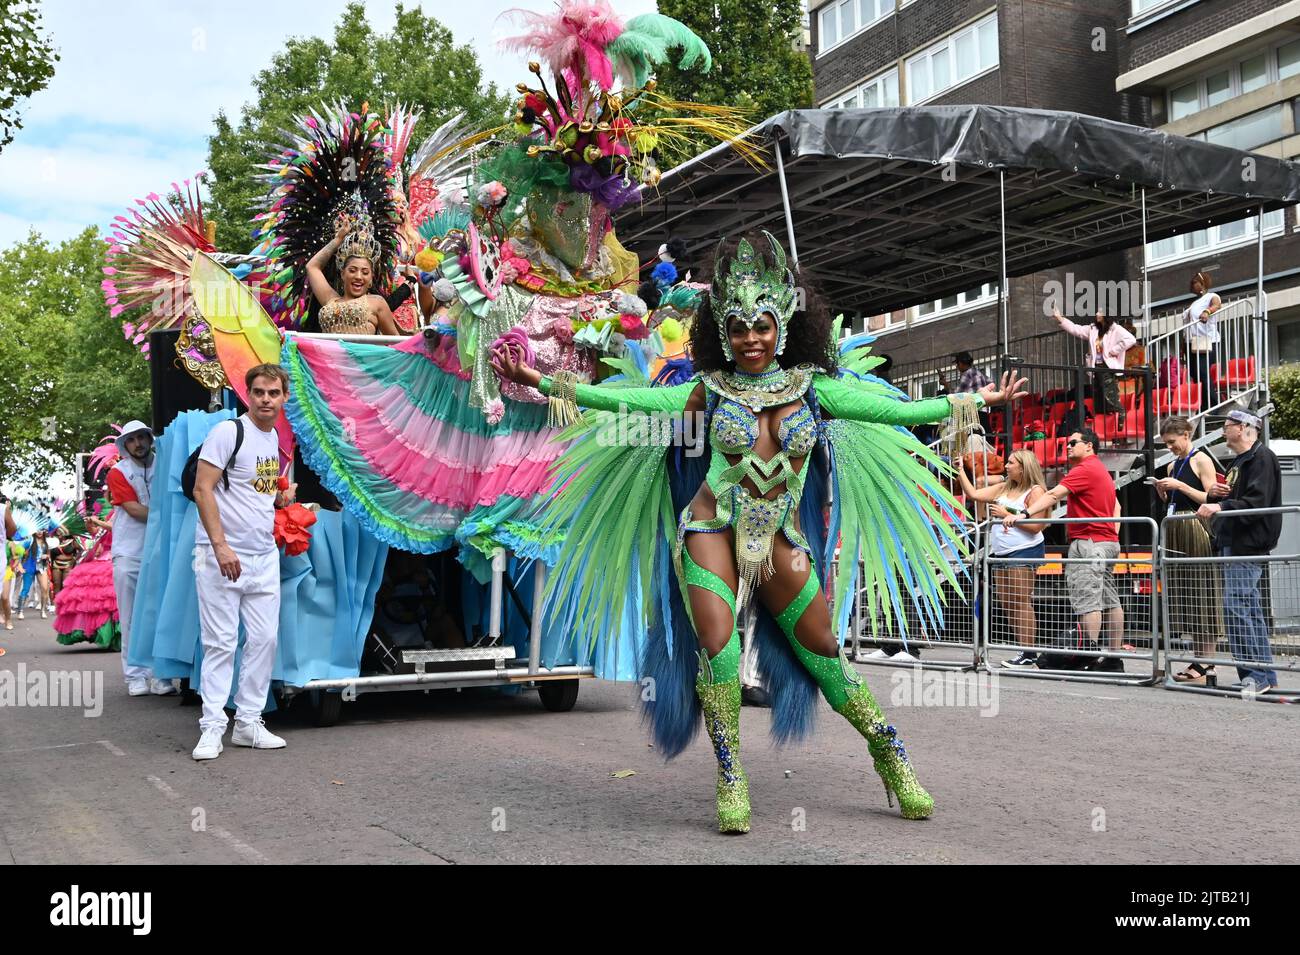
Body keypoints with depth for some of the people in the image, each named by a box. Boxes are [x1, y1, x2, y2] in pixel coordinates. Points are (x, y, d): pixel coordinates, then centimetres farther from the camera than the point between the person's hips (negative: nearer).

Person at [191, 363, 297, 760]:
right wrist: (220, 545, -22)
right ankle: (212, 728, 1)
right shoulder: (228, 432, -9)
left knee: (265, 639, 7)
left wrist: (283, 496, 7)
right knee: (221, 642, -5)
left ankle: (249, 722, 15)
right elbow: (202, 490, -15)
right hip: (222, 556, -7)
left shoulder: (279, 438, 13)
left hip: (264, 556, 7)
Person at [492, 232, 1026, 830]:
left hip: (779, 538, 1)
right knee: (718, 646, -18)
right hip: (712, 529, -1)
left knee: (822, 651, 4)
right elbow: (627, 400, -5)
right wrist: (542, 382, -11)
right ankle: (730, 781, -4)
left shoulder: (812, 386, 4)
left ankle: (889, 754, 20)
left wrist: (973, 402, 4)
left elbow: (898, 410, 5)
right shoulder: (711, 389, 0)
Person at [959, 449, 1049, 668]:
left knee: (1021, 602, -11)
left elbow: (1036, 526, -13)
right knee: (1006, 604, 6)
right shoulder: (1003, 488, 18)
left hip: (1024, 552, -8)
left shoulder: (1035, 491, -5)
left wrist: (1007, 515, -11)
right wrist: (960, 471, 13)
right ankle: (1025, 651, 11)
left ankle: (1029, 655, -9)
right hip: (1001, 553, 8)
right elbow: (974, 494, 18)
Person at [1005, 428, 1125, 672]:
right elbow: (1116, 505, 29)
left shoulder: (1085, 469, -11)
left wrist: (1024, 514, -28)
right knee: (1109, 601, 10)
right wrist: (1114, 535, 21)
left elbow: (1053, 495, -22)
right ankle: (1114, 660, 13)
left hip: (1088, 543, -11)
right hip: (1107, 541, 11)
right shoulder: (1101, 470, 22)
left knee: (1087, 602, -11)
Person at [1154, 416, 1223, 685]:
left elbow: (1210, 499, -12)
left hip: (1196, 531, -8)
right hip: (1177, 532, 8)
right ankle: (1198, 661, 12)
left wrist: (1179, 486, -16)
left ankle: (1207, 665, -7)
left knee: (1200, 592, -8)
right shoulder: (1173, 465, 18)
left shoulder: (1201, 459, -5)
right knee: (1184, 593, 7)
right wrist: (1163, 492, 4)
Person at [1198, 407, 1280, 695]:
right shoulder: (1240, 461, 23)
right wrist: (1216, 494, 8)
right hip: (1233, 544, 10)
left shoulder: (1261, 457, -8)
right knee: (1250, 611, 11)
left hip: (1248, 545, -10)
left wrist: (1222, 506, -29)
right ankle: (1265, 677, 15)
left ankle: (1255, 674, -13)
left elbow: (1257, 502, -20)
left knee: (1237, 607, -16)